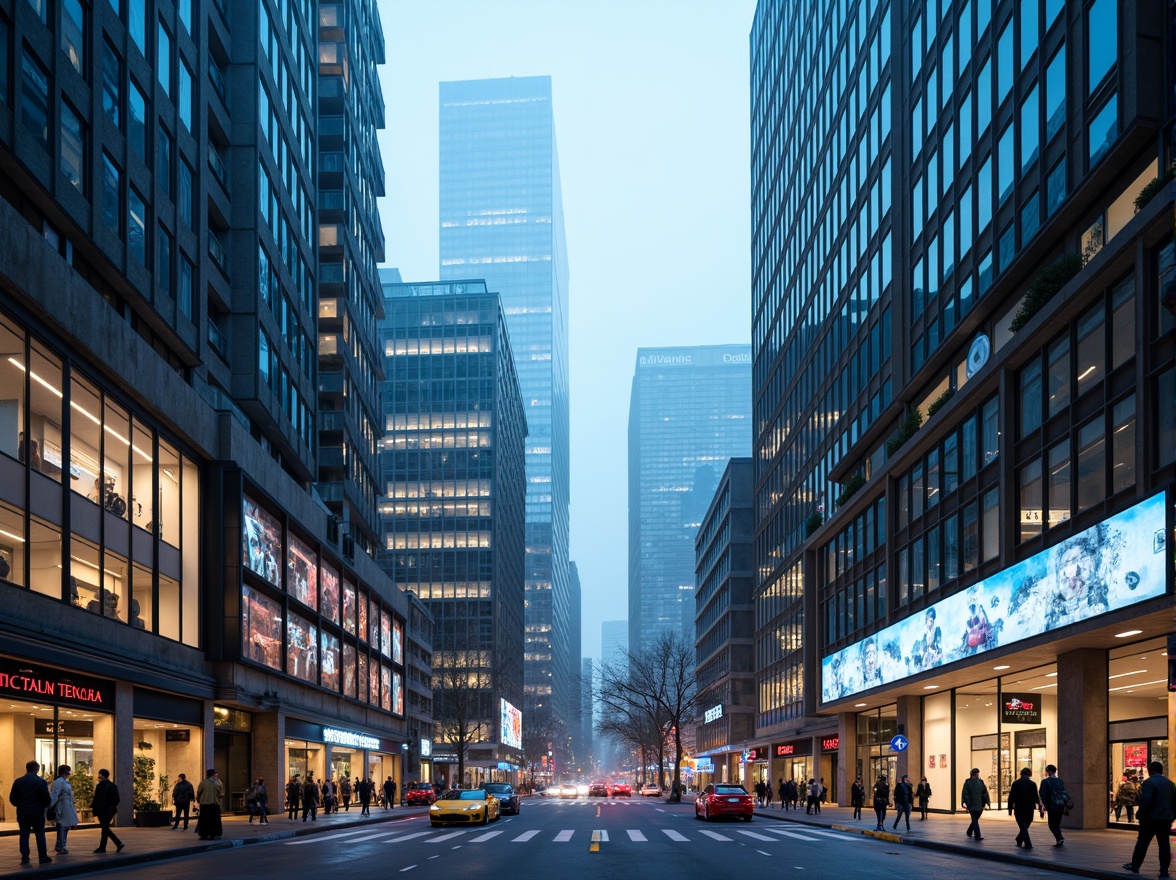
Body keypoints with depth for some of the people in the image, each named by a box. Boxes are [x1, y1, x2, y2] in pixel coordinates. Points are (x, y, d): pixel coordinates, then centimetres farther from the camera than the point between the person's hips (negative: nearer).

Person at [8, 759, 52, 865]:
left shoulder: (18, 781, 0)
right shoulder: (41, 782, -9)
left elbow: (12, 799, 1)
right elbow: (46, 799, -11)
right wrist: (42, 806, 10)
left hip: (22, 813, 2)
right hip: (37, 813, -2)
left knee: (24, 835, 7)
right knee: (40, 835, 4)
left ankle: (24, 858, 4)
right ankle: (43, 857, 4)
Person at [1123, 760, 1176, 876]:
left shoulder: (1149, 782, -12)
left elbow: (1145, 801, -21)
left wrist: (1139, 814, -11)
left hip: (1151, 818, -6)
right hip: (1166, 819, 6)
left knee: (1142, 842, 4)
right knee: (1164, 844, 6)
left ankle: (1135, 866, 11)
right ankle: (1164, 870, 4)